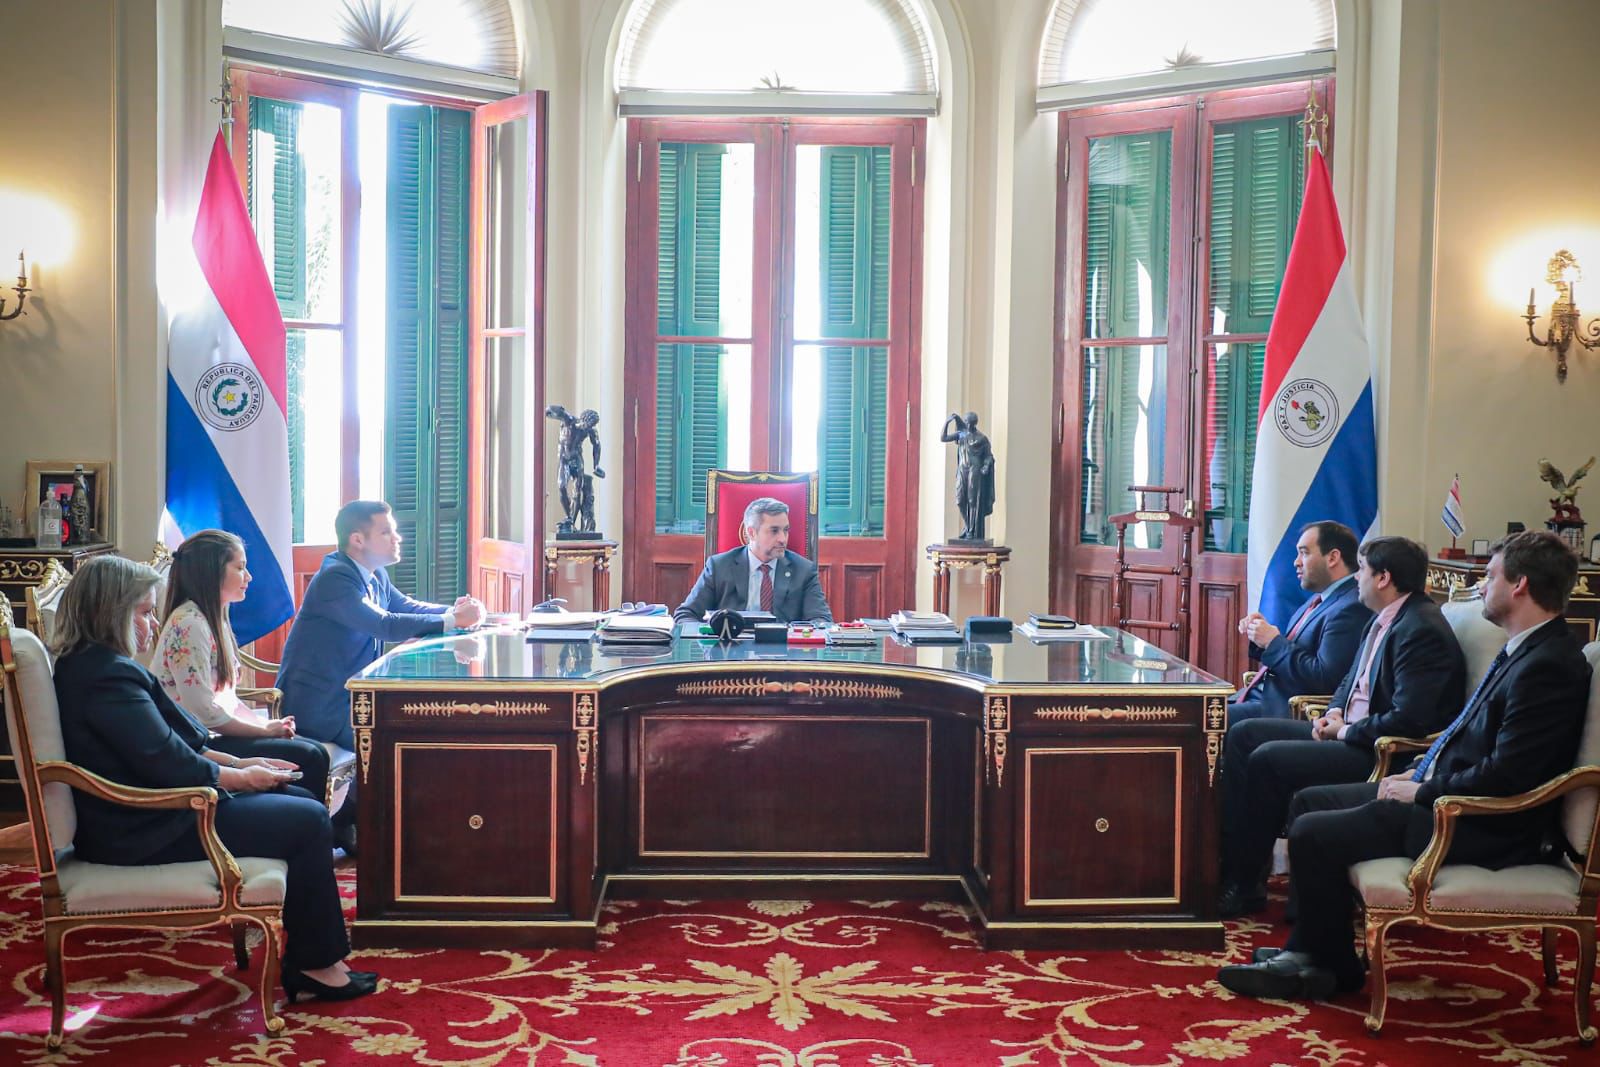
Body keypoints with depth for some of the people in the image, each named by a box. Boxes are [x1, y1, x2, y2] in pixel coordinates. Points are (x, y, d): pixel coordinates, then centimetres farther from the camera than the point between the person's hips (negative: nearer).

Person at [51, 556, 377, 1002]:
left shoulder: (87, 665, 12)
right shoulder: (107, 676, -22)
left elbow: (172, 741, 16)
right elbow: (168, 765, -23)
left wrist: (237, 763, 7)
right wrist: (241, 777, -8)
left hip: (144, 812, 11)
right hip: (147, 831, -11)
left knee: (301, 801, 13)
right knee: (309, 823, -10)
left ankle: (311, 947, 14)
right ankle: (313, 964, 1)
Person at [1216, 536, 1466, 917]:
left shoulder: (1421, 631, -19)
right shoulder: (1383, 621, 12)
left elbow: (1407, 720, -27)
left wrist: (1345, 730, -15)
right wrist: (1335, 713, 5)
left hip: (1384, 756, -11)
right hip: (1350, 733, 11)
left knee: (1267, 759, -22)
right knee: (1242, 735, 4)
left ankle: (1245, 885, -9)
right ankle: (1230, 862, -1)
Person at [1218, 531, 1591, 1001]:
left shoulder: (1549, 665, -21)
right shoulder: (1526, 650, 12)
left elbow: (1505, 776, -26)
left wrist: (1422, 792, -15)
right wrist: (1421, 773, 7)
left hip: (1482, 829, -11)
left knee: (1313, 834, -14)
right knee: (1309, 802, 11)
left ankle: (1334, 967, 6)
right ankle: (1308, 949, 14)